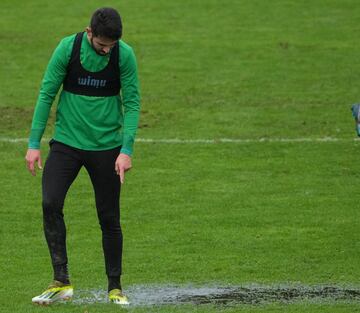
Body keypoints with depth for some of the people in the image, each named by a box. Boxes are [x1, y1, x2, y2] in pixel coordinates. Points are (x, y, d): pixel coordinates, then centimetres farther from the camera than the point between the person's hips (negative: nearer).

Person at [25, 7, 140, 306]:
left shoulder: (125, 55, -9)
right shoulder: (68, 48, -9)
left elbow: (132, 103, -5)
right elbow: (46, 94, -3)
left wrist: (126, 149, -14)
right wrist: (34, 143, -6)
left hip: (106, 146, 0)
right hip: (66, 142, 0)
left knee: (109, 218, 4)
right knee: (50, 204, -17)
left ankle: (115, 286, 19)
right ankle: (61, 281, -10)